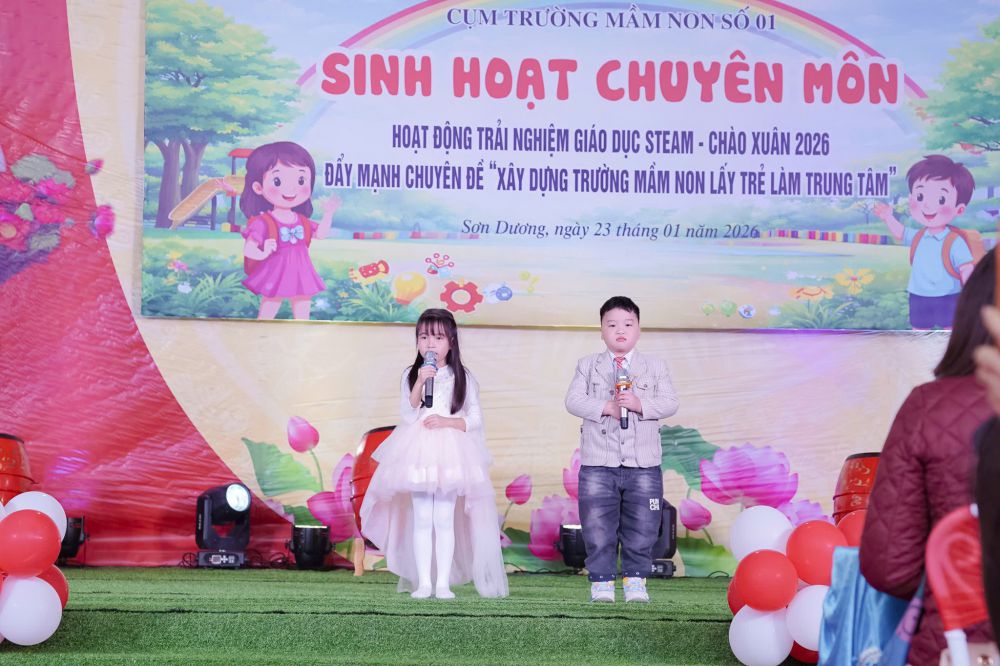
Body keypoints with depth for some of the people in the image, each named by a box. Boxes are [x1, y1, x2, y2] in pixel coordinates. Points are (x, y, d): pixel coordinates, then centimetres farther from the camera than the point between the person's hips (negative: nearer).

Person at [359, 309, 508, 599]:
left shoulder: (463, 378, 3)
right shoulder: (410, 375, 5)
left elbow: (475, 420, 2)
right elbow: (408, 415, -6)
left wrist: (447, 421, -12)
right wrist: (420, 383, -16)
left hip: (450, 453, -1)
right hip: (419, 452, 1)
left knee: (445, 520, -1)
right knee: (421, 520, 2)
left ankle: (443, 583, 5)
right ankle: (423, 582, 6)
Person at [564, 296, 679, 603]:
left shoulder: (655, 367, 9)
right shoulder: (588, 365, 8)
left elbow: (670, 403, 0)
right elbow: (573, 400, -2)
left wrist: (640, 404, -17)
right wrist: (606, 407, -16)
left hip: (643, 464, 0)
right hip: (598, 463, 0)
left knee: (641, 526, 4)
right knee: (598, 526, 2)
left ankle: (635, 579, 16)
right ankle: (602, 581, 12)